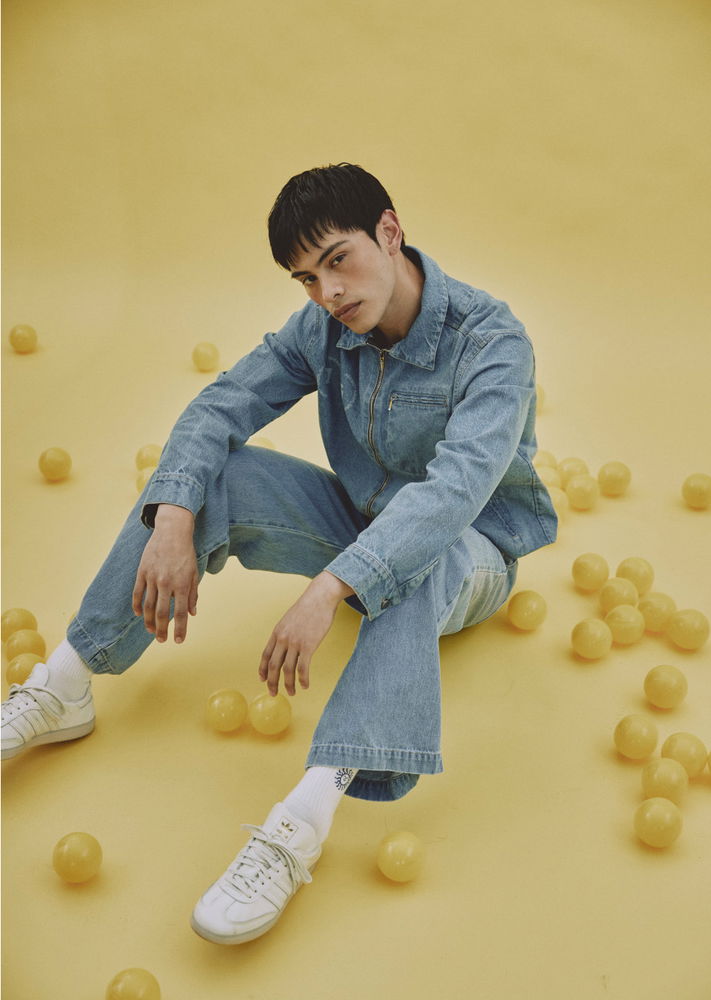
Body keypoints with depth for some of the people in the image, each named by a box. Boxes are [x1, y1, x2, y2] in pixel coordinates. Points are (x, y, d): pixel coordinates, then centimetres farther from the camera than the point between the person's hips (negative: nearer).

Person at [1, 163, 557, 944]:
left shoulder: (490, 342, -25)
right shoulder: (323, 327, -8)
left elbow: (458, 485, -39)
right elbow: (218, 406, -11)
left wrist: (328, 588, -50)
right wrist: (174, 521, -30)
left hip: (473, 552, -4)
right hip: (359, 519, 5)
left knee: (410, 561, -41)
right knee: (207, 476, -16)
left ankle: (300, 826, -47)